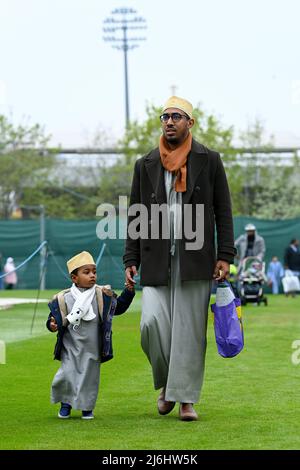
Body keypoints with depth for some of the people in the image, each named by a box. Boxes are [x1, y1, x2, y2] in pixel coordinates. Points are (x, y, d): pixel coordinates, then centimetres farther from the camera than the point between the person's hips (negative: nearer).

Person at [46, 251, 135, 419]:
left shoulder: (103, 296, 0)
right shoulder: (63, 299, -5)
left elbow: (119, 307, 13)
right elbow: (55, 318, 4)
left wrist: (129, 292, 1)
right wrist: (52, 324, -18)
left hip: (92, 348, 1)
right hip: (71, 347, -1)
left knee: (90, 377, 6)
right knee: (67, 375, -7)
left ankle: (87, 407, 26)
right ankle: (66, 403, 20)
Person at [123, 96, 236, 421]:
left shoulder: (209, 161, 5)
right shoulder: (145, 165, 11)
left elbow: (223, 211, 5)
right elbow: (135, 216, 13)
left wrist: (225, 256, -4)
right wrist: (131, 260, 5)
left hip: (195, 260, -2)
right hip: (156, 261, 2)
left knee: (190, 330, -3)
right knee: (152, 323, -11)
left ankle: (186, 398, 4)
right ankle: (166, 383, 13)